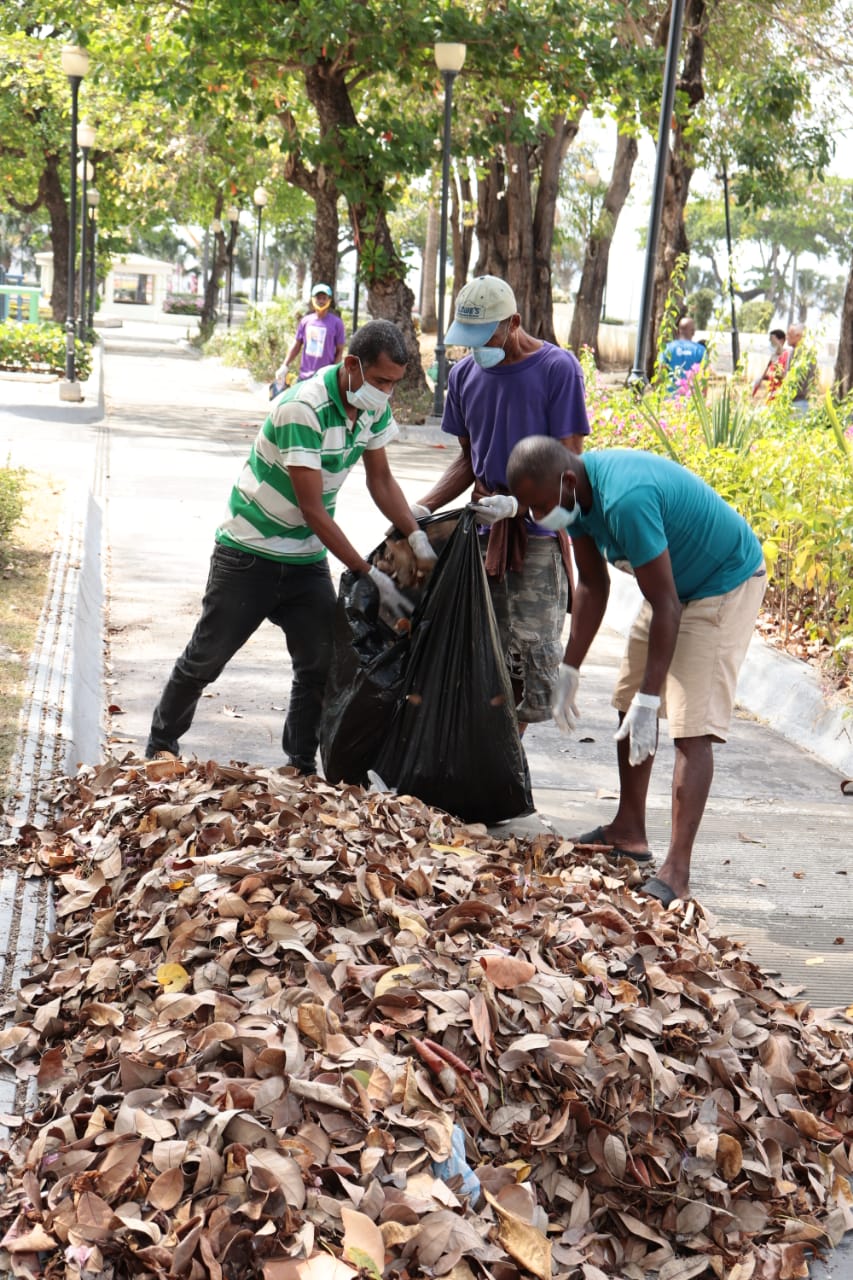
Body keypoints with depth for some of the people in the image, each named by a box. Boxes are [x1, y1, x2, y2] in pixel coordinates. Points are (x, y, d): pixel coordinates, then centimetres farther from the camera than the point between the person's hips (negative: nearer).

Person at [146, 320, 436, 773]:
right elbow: (312, 507, -28)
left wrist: (417, 537, -11)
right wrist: (371, 575, -28)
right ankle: (161, 743, 25)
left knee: (321, 664, 0)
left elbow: (380, 478, 5)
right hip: (249, 551, -6)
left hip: (307, 558, 6)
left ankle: (301, 762, 14)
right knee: (206, 657, 5)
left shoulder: (375, 407, -5)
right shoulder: (303, 409, -29)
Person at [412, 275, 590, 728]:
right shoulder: (464, 374, 8)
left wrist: (515, 504, -24)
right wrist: (423, 508, 1)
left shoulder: (557, 368, -9)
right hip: (484, 530, 5)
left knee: (534, 648, -7)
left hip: (539, 533, -5)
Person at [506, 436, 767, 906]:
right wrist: (569, 671, 5)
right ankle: (629, 831, 27)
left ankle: (676, 872, -17)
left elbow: (664, 606, -32)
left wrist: (649, 700, -29)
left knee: (691, 726, -16)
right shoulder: (577, 493, -8)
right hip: (676, 581, 10)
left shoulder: (625, 500, -37)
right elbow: (592, 586, 4)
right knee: (629, 702, 14)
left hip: (726, 583, -10)